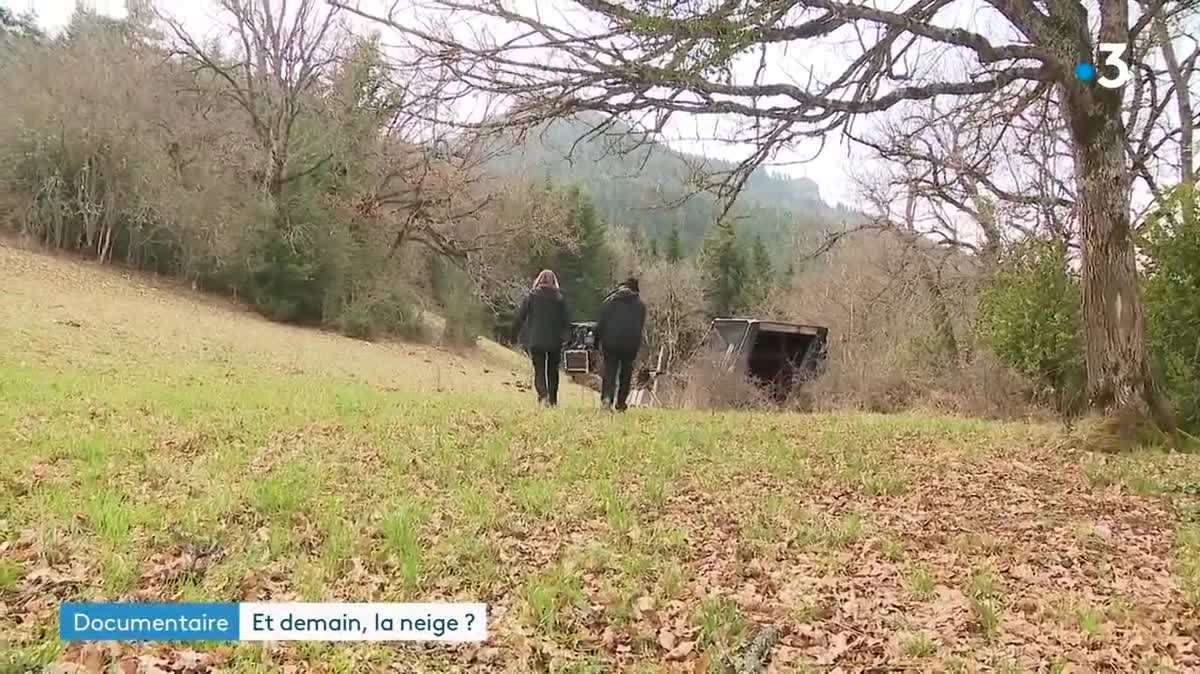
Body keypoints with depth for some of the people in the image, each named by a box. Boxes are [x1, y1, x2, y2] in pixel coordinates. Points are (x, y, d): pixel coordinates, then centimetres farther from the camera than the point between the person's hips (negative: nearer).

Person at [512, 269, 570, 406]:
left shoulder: (531, 296, -1)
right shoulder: (559, 297, 1)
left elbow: (520, 317, 0)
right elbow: (565, 321, 1)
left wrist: (514, 334, 7)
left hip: (536, 340, -1)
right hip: (555, 340, 1)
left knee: (539, 370, 3)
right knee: (553, 371, 13)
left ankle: (543, 394, -21)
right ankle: (553, 400, 16)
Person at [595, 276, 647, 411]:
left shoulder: (609, 301, 7)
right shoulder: (640, 305, 8)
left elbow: (600, 323, 4)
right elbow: (640, 326, 9)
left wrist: (597, 342, 7)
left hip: (610, 343, 0)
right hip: (630, 344, 0)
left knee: (609, 371, 4)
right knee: (625, 374, 10)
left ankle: (606, 396, -19)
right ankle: (620, 404, 10)